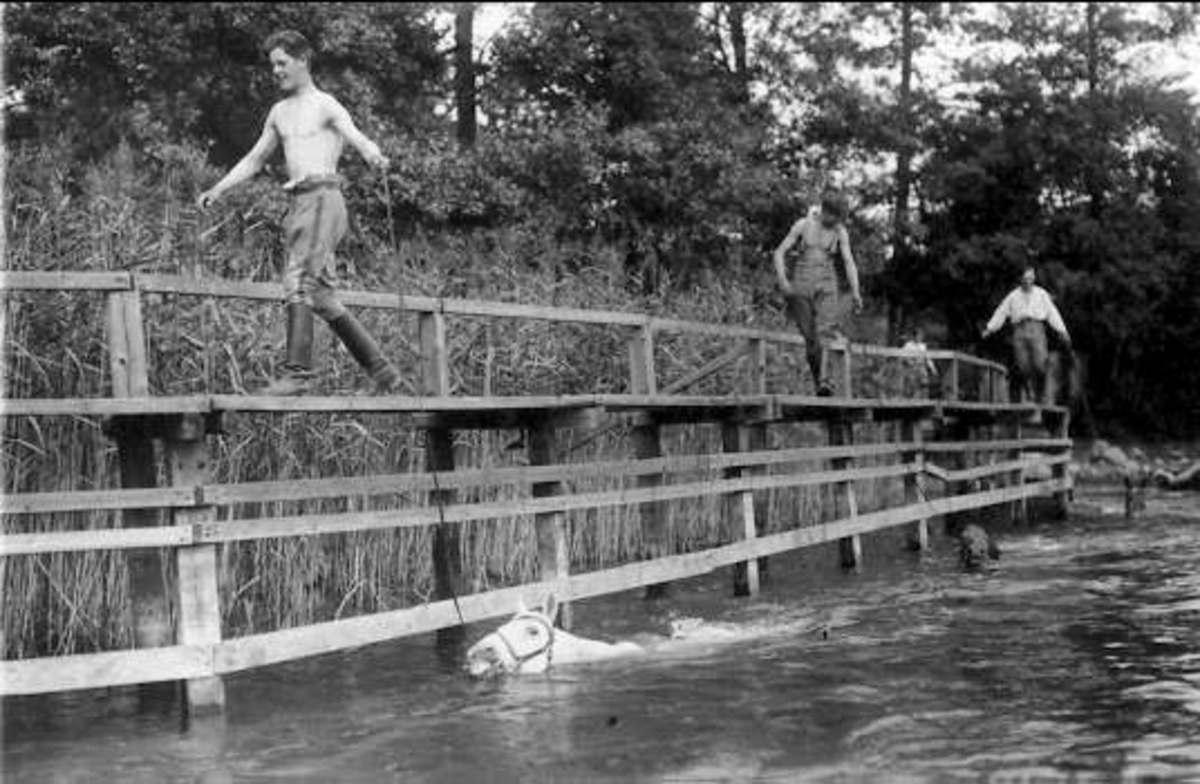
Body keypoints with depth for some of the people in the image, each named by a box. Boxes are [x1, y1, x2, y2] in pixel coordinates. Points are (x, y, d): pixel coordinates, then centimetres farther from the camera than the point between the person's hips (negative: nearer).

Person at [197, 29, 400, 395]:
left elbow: (358, 139, -17)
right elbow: (253, 161, 28)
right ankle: (382, 371, 12)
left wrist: (375, 157, -39)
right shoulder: (279, 112, 22)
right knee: (321, 295, 6)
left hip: (322, 198, -8)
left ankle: (297, 372, -20)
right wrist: (218, 190, 20)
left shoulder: (325, 106, 0)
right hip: (299, 204, 8)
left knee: (298, 282, -18)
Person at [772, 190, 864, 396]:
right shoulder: (803, 225, 1)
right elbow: (780, 253, 2)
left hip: (825, 286, 0)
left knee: (826, 330, -22)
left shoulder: (840, 232, 5)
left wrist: (855, 292, -13)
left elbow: (848, 262, -1)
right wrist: (782, 280, -13)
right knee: (810, 338, -3)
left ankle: (824, 381, -32)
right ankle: (818, 382, 10)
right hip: (800, 286, 0)